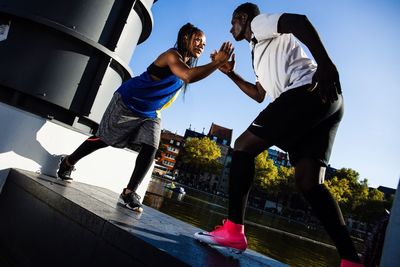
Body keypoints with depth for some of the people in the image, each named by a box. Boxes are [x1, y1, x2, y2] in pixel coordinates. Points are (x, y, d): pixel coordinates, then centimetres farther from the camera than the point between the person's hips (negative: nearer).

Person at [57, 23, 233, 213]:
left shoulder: (188, 64, 10)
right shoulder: (172, 55, -22)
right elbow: (188, 76, -39)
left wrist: (219, 63, -6)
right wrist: (217, 62, -38)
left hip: (150, 114, 8)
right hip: (127, 103, -7)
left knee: (150, 150, -10)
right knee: (104, 139, 3)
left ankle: (129, 193, -3)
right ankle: (68, 162, 27)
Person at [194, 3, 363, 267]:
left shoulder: (260, 21, 13)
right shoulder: (259, 50, 38)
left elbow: (300, 21, -8)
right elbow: (259, 94, 43)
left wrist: (324, 62, -23)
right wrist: (231, 73, 41)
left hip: (309, 92, -9)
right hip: (322, 103, 9)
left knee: (243, 146, -7)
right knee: (309, 182, 1)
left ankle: (233, 230, -8)